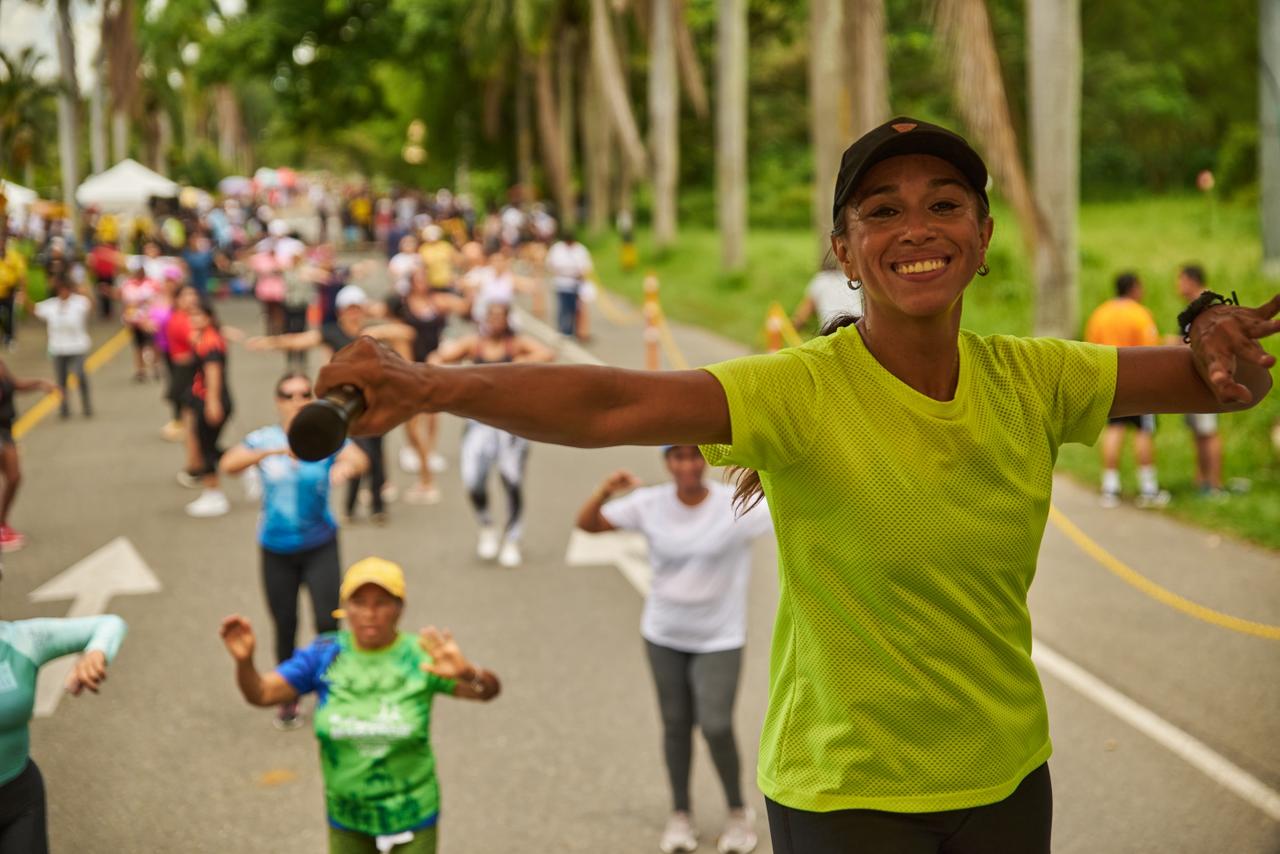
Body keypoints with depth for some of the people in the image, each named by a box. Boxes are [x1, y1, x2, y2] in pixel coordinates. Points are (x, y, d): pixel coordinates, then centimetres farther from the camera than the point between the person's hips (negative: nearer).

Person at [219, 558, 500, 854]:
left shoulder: (421, 657, -16)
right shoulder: (325, 655, -9)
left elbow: (489, 689, -25)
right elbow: (260, 693, -11)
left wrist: (465, 672, -49)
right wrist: (244, 660, -34)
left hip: (411, 816, -2)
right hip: (347, 816, 2)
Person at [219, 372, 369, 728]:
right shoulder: (263, 440, -3)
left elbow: (360, 459, -26)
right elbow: (228, 465, -21)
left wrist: (346, 467, -51)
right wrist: (272, 451, -37)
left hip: (320, 545, -1)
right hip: (277, 549, 1)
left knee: (328, 621, -11)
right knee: (285, 626, 9)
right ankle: (287, 701, 28)